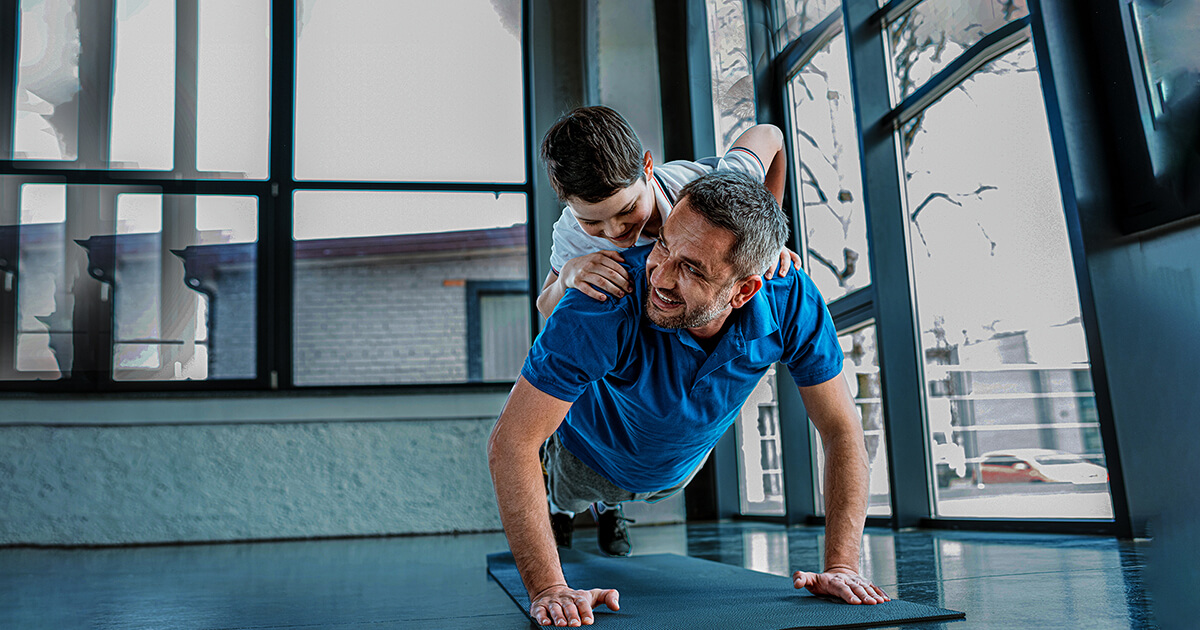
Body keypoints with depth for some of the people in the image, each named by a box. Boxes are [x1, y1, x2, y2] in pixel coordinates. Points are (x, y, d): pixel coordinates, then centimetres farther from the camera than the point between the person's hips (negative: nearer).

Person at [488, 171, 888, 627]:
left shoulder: (792, 303, -36)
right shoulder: (604, 307, -46)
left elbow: (841, 429, -25)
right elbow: (511, 441, -44)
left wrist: (840, 566, -33)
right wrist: (548, 588, -49)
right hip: (590, 459, -3)